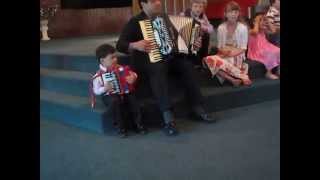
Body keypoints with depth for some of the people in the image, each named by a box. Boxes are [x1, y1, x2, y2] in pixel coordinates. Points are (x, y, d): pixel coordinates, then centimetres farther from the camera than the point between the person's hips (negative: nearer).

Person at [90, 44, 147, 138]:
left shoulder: (120, 68, 3)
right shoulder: (98, 76, -7)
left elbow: (133, 74, 10)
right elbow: (96, 91, -4)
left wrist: (133, 77, -13)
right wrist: (105, 88, -22)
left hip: (124, 93, 3)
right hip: (109, 96, -3)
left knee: (132, 98, -25)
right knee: (115, 101, -35)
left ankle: (139, 124, -9)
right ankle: (121, 127, -19)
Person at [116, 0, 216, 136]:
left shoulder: (165, 18, 15)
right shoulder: (135, 22, -1)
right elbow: (120, 45, -8)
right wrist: (135, 45, -26)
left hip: (168, 57, 5)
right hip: (147, 60, -5)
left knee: (186, 64, -23)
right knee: (158, 68, -37)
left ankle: (198, 108, -19)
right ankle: (168, 117, -44)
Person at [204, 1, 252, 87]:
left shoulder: (243, 28, -2)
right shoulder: (221, 28, 6)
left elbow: (243, 48, -3)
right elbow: (220, 46, 9)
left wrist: (232, 54, -17)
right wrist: (224, 51, -14)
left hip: (237, 56, -4)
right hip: (224, 56, 4)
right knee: (209, 59, -30)